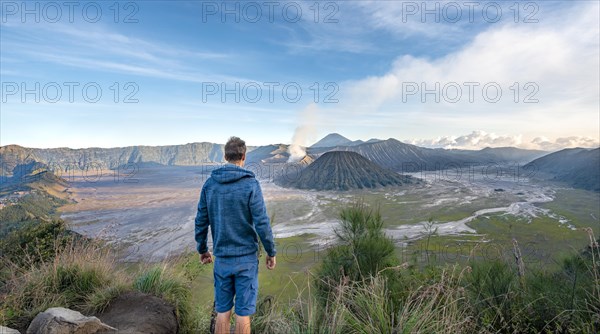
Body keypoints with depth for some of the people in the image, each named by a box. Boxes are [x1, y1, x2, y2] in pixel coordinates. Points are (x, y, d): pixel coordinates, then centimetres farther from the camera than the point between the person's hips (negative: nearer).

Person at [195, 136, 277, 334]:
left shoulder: (209, 184, -1)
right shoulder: (250, 184, -14)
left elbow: (201, 222, 3)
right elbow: (262, 224, -15)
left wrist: (202, 249, 18)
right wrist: (271, 252, -2)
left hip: (222, 258, 4)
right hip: (246, 257, -3)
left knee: (223, 310, 16)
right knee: (243, 311, 8)